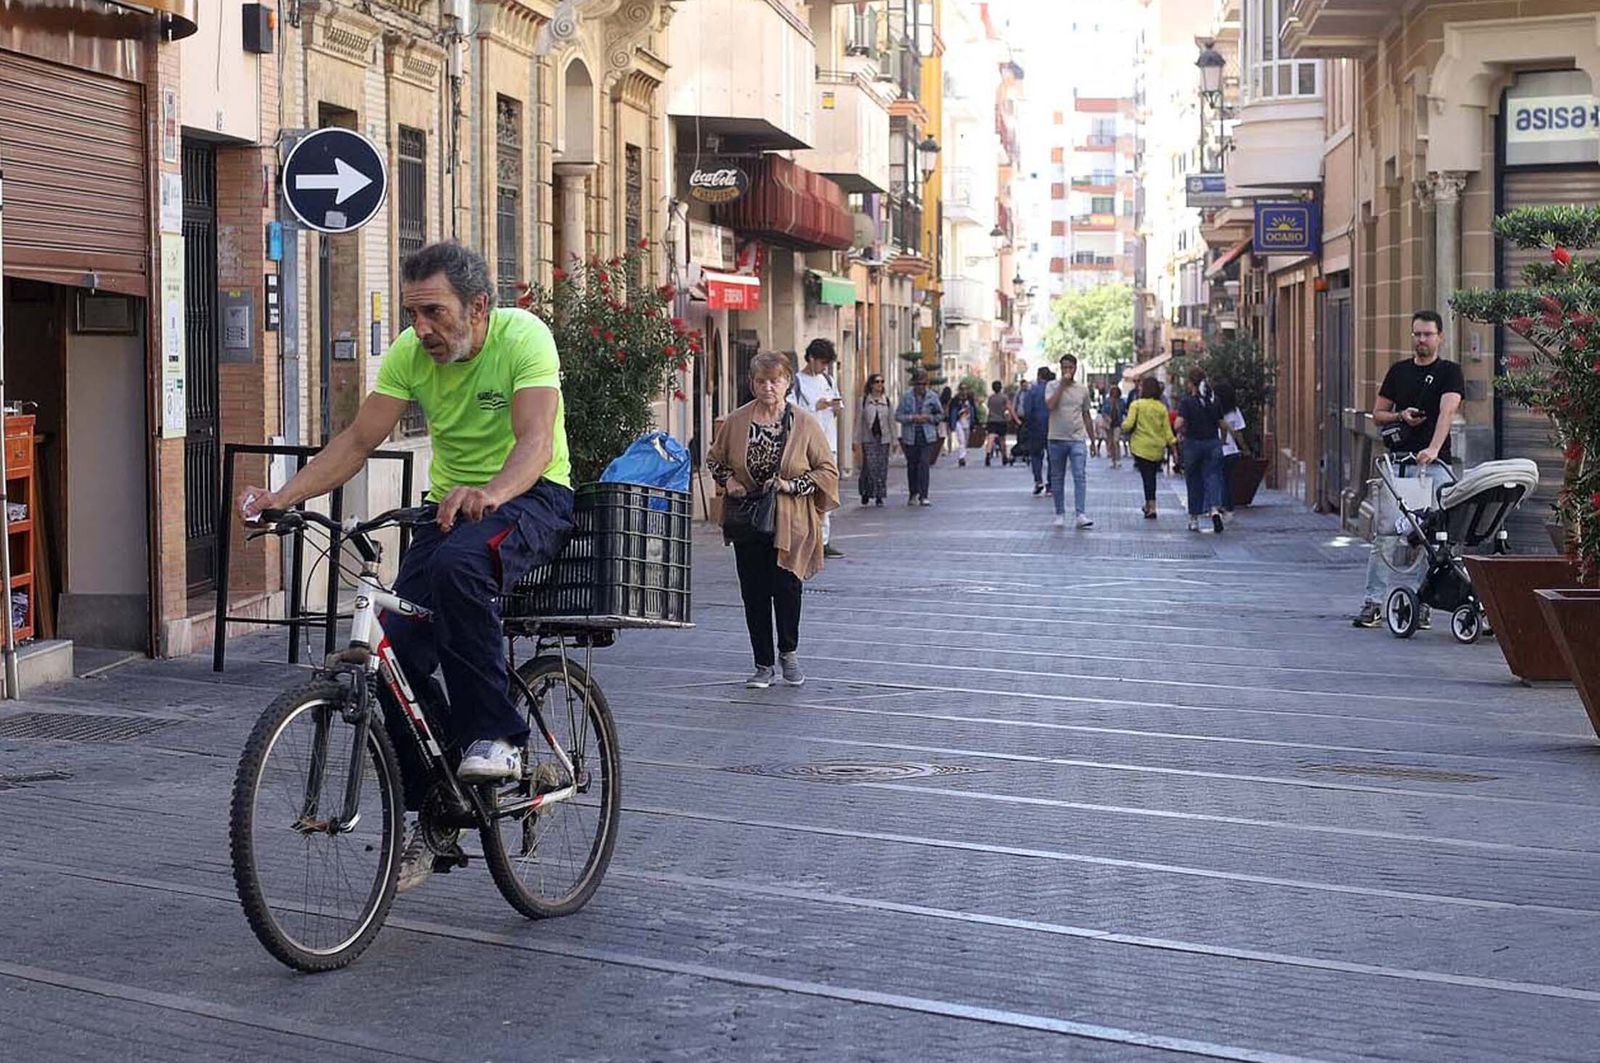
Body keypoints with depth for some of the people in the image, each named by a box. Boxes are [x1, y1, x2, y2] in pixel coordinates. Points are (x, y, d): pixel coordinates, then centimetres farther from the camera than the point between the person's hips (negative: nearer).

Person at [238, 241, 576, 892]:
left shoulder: (522, 337, -19)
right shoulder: (410, 353, -3)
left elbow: (536, 442, -31)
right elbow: (357, 441, -4)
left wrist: (488, 494, -52)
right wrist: (283, 497, -18)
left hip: (529, 497, -5)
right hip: (453, 502, 6)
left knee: (457, 563, -39)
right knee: (397, 649, -12)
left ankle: (495, 735, -25)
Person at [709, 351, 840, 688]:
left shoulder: (805, 423, -4)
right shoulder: (736, 421, 1)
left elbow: (828, 470, 1)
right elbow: (714, 459, 17)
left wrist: (793, 485, -13)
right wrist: (728, 481, -3)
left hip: (791, 523, -2)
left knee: (787, 587, -6)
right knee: (754, 593, 3)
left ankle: (789, 653, 21)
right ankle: (763, 665, 15)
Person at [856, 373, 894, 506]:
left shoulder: (888, 402, 8)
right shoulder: (864, 401, 3)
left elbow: (892, 421, 10)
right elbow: (859, 421, 4)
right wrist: (857, 441, 0)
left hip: (883, 439, 2)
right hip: (868, 439, -2)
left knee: (882, 467, 1)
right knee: (870, 466, -9)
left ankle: (879, 496, 8)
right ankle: (866, 493, 5)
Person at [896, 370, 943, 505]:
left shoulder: (933, 397, 3)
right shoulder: (906, 397, 0)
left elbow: (940, 414, 12)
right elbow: (898, 415, -2)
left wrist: (929, 418, -8)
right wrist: (913, 418, -15)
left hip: (927, 436, -1)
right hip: (910, 436, 1)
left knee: (924, 463, -12)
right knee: (912, 465, 8)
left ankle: (923, 496, -12)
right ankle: (913, 494, 24)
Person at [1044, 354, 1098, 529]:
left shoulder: (1083, 390, 9)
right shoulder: (1052, 386, 1)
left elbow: (1086, 416, 16)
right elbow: (1050, 405, -17)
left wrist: (1092, 439, 14)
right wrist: (1062, 385, -15)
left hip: (1077, 440, 1)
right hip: (1057, 439, -1)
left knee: (1080, 476, -10)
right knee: (1057, 478, 6)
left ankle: (1081, 515, -15)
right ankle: (1060, 514, 15)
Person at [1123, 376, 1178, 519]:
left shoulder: (1136, 405, -6)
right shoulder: (1162, 407, 5)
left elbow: (1128, 425, -13)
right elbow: (1167, 429, 2)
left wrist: (1124, 423, 8)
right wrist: (1172, 442, 9)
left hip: (1141, 447, -4)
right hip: (1158, 448, 4)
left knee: (1147, 476, -2)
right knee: (1151, 476, 16)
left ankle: (1151, 507, -8)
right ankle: (1148, 505, 24)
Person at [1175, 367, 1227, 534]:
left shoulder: (1186, 401, -10)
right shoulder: (1214, 401, 1)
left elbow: (1178, 424, -21)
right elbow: (1222, 425, 3)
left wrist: (1182, 432, 0)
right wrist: (1222, 440, 19)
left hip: (1193, 443, -2)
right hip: (1213, 443, 2)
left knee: (1194, 482, 10)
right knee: (1212, 477, 1)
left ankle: (1194, 519, 18)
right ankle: (1215, 509, -25)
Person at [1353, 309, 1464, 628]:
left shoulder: (1449, 372, 0)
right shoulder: (1398, 372, 13)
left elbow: (1446, 412, -16)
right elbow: (1377, 415, 17)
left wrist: (1433, 449, -31)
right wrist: (1400, 416, -4)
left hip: (1433, 464, -3)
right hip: (1397, 460, 3)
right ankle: (1373, 602, 4)